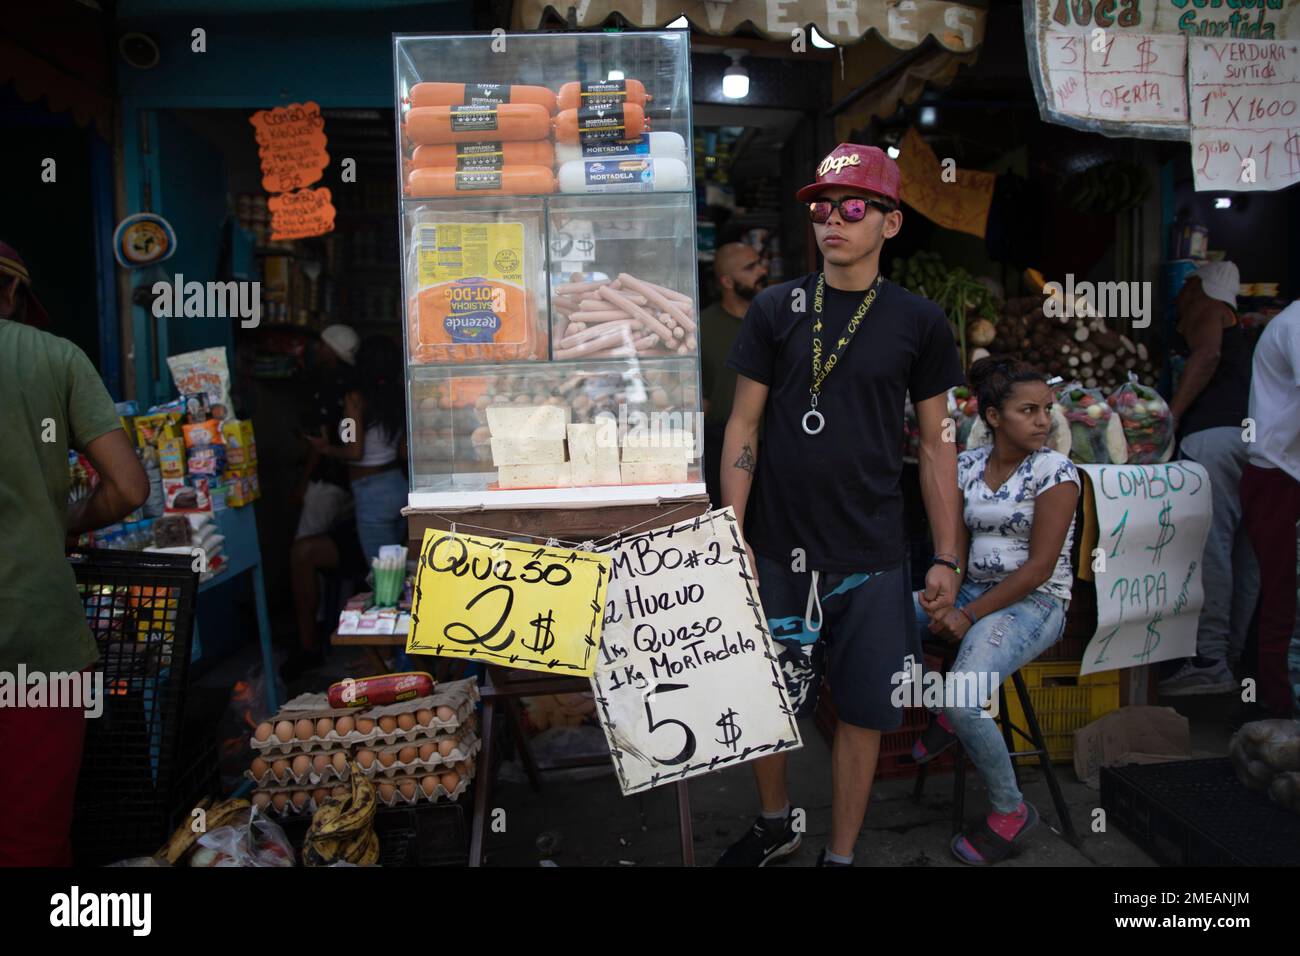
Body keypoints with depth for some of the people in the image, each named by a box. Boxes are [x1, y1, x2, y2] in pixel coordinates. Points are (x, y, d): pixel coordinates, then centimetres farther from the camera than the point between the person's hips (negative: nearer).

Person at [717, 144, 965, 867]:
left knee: (863, 714, 7)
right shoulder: (777, 309, 2)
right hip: (779, 549, 1)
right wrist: (733, 535, -4)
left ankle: (842, 854, 28)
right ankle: (776, 825, 39)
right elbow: (743, 425, 2)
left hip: (872, 556, 0)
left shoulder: (919, 321, 2)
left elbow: (937, 444, 6)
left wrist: (948, 558, 3)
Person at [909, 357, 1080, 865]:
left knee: (963, 696, -28)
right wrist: (943, 602, -11)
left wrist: (969, 615, -17)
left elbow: (1040, 565, -14)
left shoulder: (1054, 471, -9)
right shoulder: (967, 465, 7)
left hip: (1035, 602, -6)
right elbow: (956, 543, 8)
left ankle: (1010, 810, -3)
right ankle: (947, 715, 8)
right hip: (975, 591, 6)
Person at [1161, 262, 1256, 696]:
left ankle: (1210, 662, -15)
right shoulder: (1236, 328, 34)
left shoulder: (1207, 309, 9)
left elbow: (1207, 355, -10)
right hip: (1249, 437, 10)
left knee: (1209, 547, -13)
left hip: (1213, 436, -10)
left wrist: (1170, 416, -14)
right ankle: (1232, 653, 11)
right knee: (1241, 552, 7)